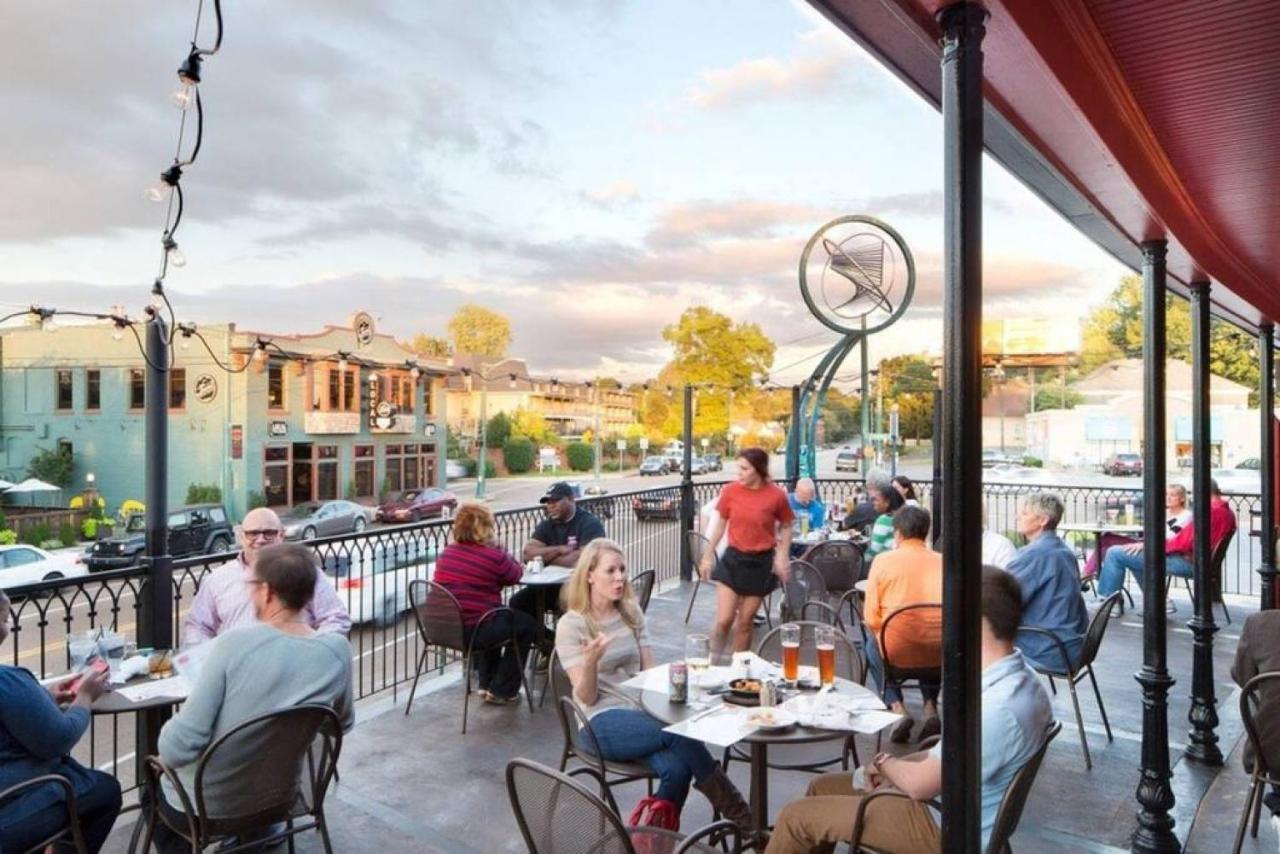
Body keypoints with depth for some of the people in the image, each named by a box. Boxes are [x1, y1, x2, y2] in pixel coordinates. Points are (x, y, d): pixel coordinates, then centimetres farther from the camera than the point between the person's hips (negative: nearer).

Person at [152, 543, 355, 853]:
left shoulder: (234, 642, -25)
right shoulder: (338, 650, -14)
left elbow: (177, 748, -23)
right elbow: (344, 723, 3)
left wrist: (168, 731, -3)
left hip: (205, 804, -3)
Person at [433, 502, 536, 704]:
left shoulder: (446, 552, 6)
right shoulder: (492, 556, -16)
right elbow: (516, 575, 1)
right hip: (472, 632, -8)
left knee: (498, 619, 36)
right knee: (527, 624, 17)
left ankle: (486, 684, 39)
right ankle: (501, 692, 21)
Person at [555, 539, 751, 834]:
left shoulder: (631, 612, 9)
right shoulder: (571, 625, -8)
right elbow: (586, 697, -9)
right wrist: (591, 661, -31)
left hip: (640, 709, 5)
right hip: (601, 723, -5)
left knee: (677, 769, -30)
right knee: (681, 734, -30)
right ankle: (733, 809, -10)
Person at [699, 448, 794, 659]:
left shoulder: (776, 495, -11)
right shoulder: (730, 491, -7)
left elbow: (786, 527, 5)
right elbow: (720, 524, 6)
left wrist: (782, 556, -8)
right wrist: (708, 556, 9)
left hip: (761, 562, -1)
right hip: (733, 558, 1)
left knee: (744, 623, 9)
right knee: (723, 620, -6)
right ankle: (712, 660, 19)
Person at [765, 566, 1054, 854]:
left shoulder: (999, 707, -33)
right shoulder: (1017, 677, -1)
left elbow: (920, 785, -23)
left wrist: (884, 763, -3)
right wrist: (896, 766, 1)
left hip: (944, 826, -9)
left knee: (796, 817, -5)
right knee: (822, 787, 17)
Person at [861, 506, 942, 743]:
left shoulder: (883, 560, -6)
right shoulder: (942, 561, 0)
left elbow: (871, 619, -7)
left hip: (895, 653, -2)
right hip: (938, 655, 3)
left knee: (871, 643, 31)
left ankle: (897, 708, 13)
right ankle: (930, 708, 19)